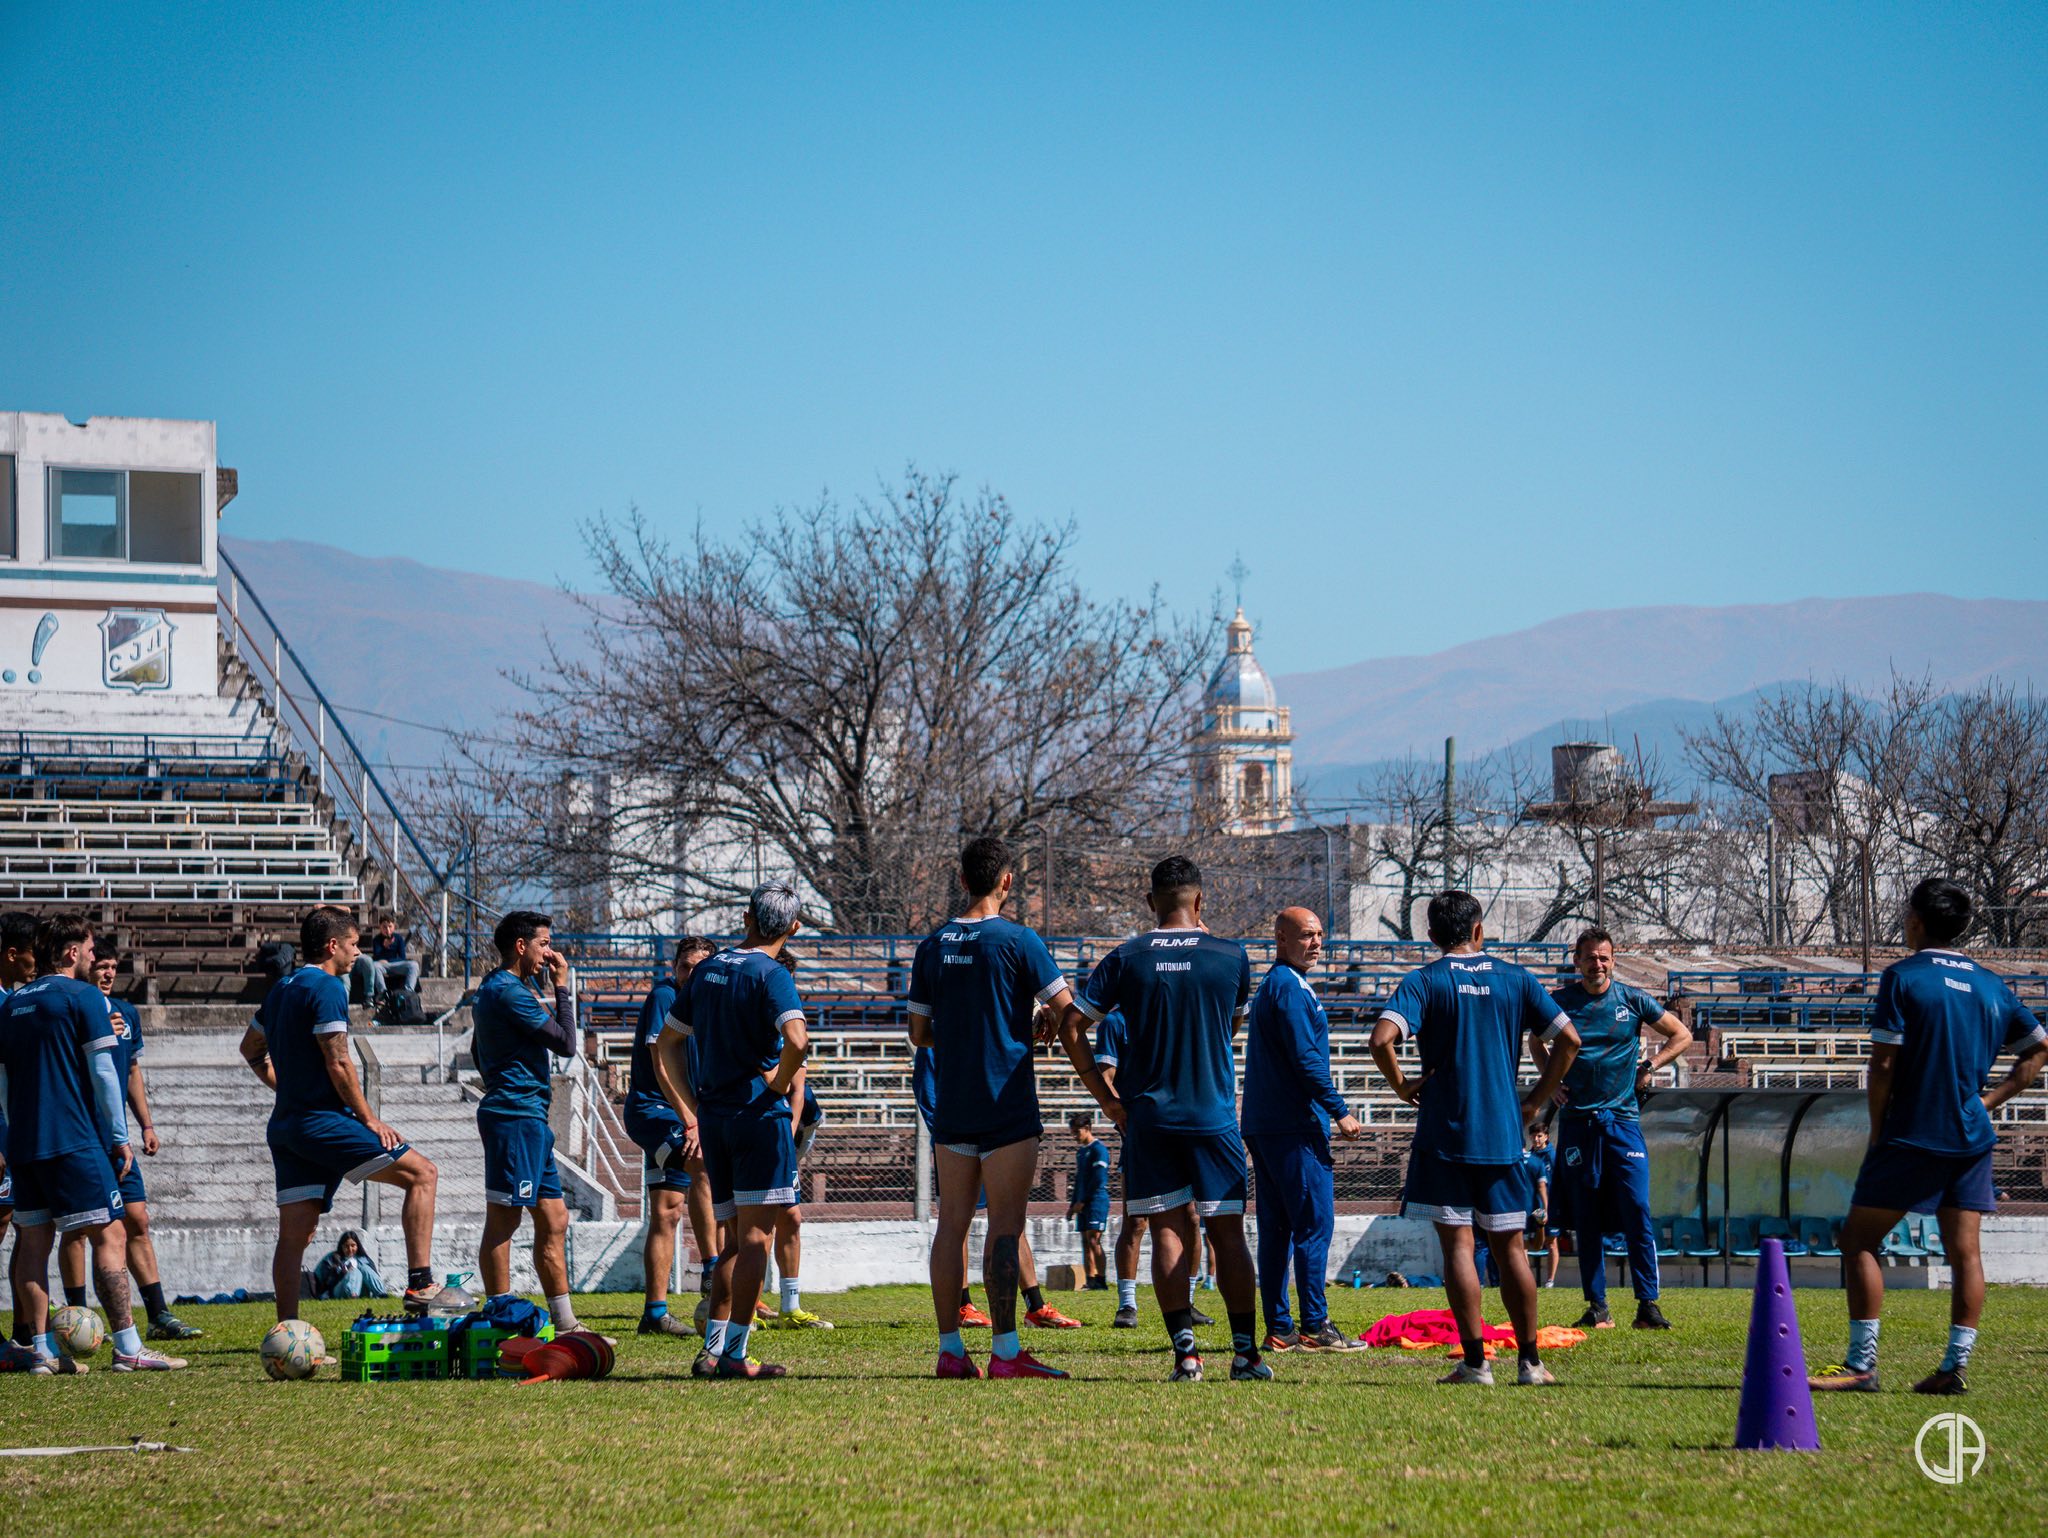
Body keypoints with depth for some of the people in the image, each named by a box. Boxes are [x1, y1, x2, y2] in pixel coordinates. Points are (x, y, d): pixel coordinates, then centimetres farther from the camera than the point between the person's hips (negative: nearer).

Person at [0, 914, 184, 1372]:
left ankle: (41, 1349, 6)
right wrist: (119, 1136, -4)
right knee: (109, 1235, -6)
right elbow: (103, 1072, -9)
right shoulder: (84, 997, -5)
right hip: (74, 1141, -7)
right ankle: (127, 1347, -13)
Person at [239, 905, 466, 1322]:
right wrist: (369, 1120, -10)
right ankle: (420, 1285, -13)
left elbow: (250, 1048, 30)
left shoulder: (280, 988, 17)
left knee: (295, 1233, 5)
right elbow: (338, 1062, -16)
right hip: (322, 1121, -9)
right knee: (422, 1173, -6)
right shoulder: (327, 987, -10)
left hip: (285, 1127, 9)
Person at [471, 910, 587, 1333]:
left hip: (528, 1117, 11)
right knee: (503, 1220, -8)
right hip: (516, 1115, -11)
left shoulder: (493, 989, 19)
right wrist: (562, 988, -6)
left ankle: (565, 1324, 14)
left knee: (554, 1220, 11)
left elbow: (478, 1052, 29)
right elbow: (566, 1043, -15)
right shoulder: (510, 992, -14)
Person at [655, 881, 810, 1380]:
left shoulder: (708, 970, 13)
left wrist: (690, 1115, 18)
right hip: (759, 1116, -6)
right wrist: (779, 1084, -8)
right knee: (756, 1238, -3)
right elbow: (797, 1040, -27)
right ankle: (734, 1354, -6)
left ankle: (712, 1351, 9)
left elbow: (666, 1044, 18)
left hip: (711, 1119, 7)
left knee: (734, 1239, 14)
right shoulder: (770, 975, -9)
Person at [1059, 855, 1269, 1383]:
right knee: (1228, 1233, 5)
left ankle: (1185, 1352, -3)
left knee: (1168, 1232, 3)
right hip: (1214, 1116, 0)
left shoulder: (1126, 958, 0)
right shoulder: (1231, 956, -1)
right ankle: (1246, 1352, 4)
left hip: (1147, 1117, 1)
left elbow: (1070, 1027, -1)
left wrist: (1106, 1097, 4)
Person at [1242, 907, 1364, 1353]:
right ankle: (1315, 1326, -10)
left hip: (1264, 1127, 10)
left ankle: (1279, 1328, 9)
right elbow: (1305, 1057, -18)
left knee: (1277, 1229, 8)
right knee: (1314, 1224, -8)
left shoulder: (1270, 986, 21)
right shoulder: (1290, 987, -10)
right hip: (1295, 1126, -10)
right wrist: (1339, 1112, -13)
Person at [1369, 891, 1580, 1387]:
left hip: (1444, 1133, -3)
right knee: (1509, 1247, 11)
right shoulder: (1515, 979, 6)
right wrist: (1536, 1101, 12)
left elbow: (1382, 1039, -18)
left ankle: (1475, 1361, -7)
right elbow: (1568, 1039, 4)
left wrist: (1401, 1085, -2)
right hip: (1503, 1132, 3)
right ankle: (1529, 1361, 12)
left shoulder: (1424, 982, -3)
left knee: (1457, 1243, -1)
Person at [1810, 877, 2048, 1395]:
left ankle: (1861, 1365, -5)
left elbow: (1883, 1064, -12)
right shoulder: (1990, 986, 9)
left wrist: (1877, 1130, -1)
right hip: (1972, 1138, 5)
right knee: (1964, 1250, 5)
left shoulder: (1903, 978, -8)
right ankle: (1956, 1366, 1)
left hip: (1911, 1135, -5)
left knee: (1860, 1240, 1)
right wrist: (1990, 1099, 16)